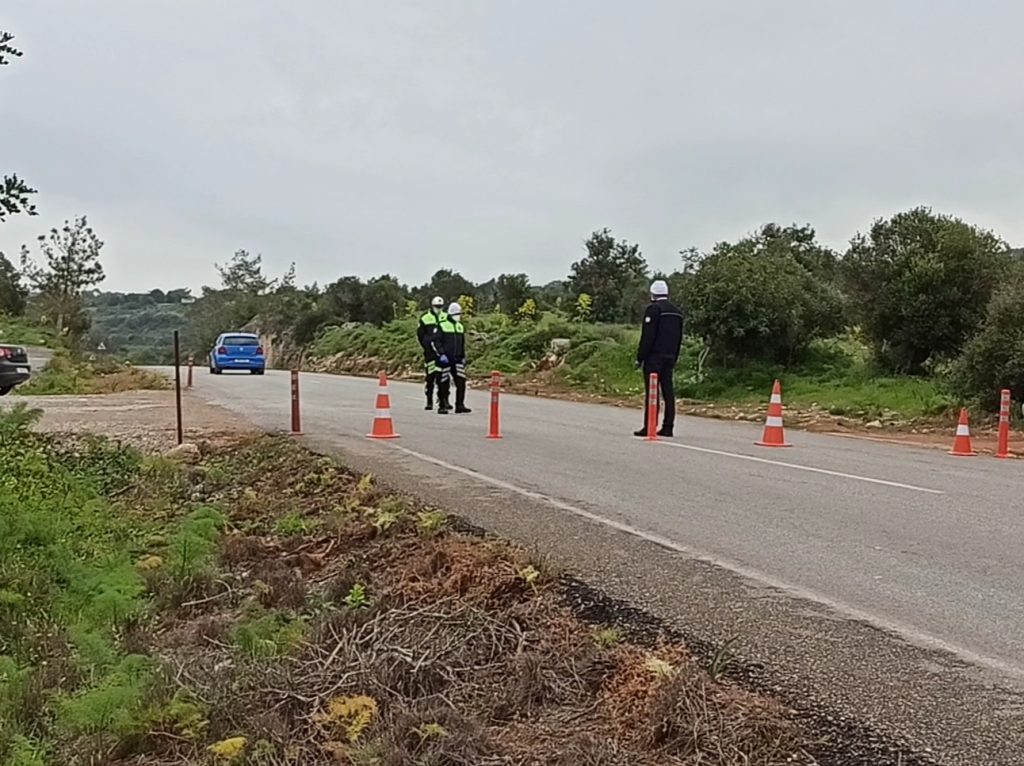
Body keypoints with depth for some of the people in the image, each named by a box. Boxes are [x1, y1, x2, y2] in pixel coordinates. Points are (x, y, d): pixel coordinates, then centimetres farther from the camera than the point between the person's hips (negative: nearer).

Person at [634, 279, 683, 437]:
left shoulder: (654, 309, -8)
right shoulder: (677, 312, 16)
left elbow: (647, 336, -14)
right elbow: (679, 339, 18)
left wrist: (640, 358, -10)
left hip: (654, 357, -7)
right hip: (669, 358, 7)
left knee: (651, 392, -7)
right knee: (668, 391, 7)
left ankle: (649, 427, -9)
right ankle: (668, 427, 7)